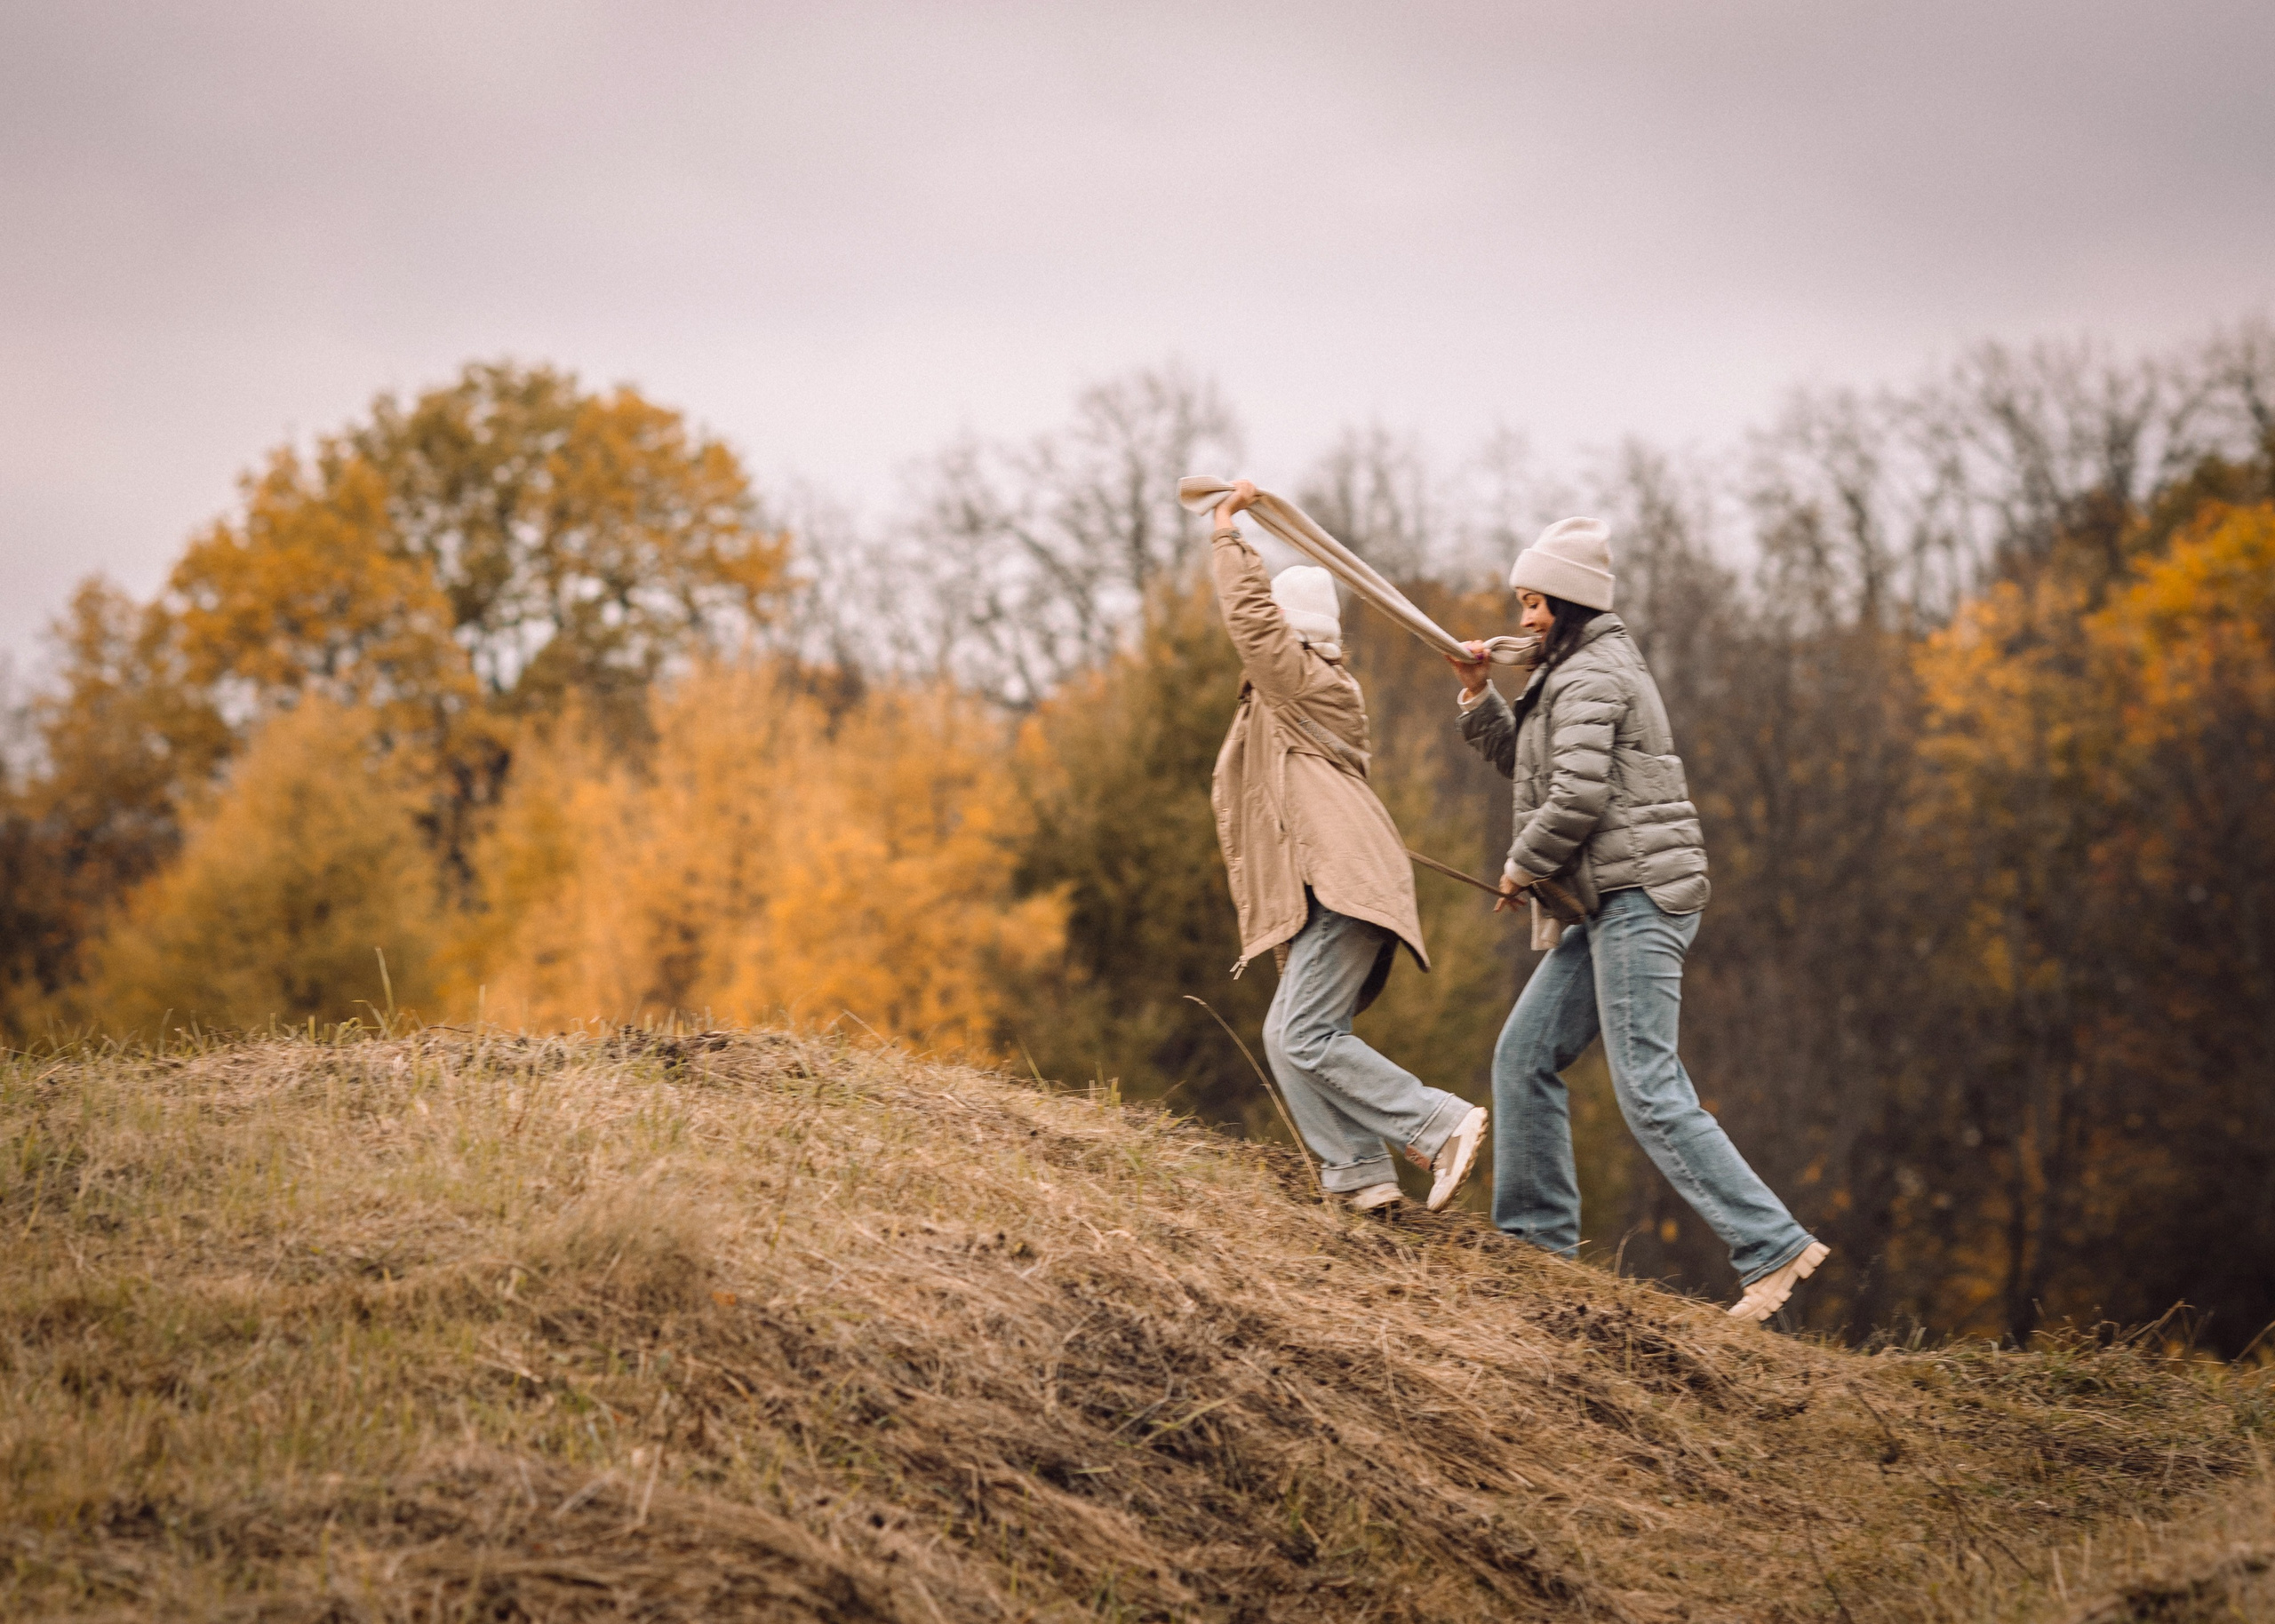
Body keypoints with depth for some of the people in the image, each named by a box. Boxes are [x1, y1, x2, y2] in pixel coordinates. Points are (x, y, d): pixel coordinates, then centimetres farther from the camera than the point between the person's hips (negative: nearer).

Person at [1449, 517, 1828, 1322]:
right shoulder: (1584, 668, 22)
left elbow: (1577, 794, -21)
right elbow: (1526, 760, 28)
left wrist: (1522, 868, -7)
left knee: (1648, 1088, -14)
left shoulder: (1589, 677, -11)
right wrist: (1481, 695, 14)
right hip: (1609, 904, 11)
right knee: (1523, 1056, 12)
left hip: (1635, 899, -11)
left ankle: (1774, 1247, -16)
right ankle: (1537, 1237, 17)